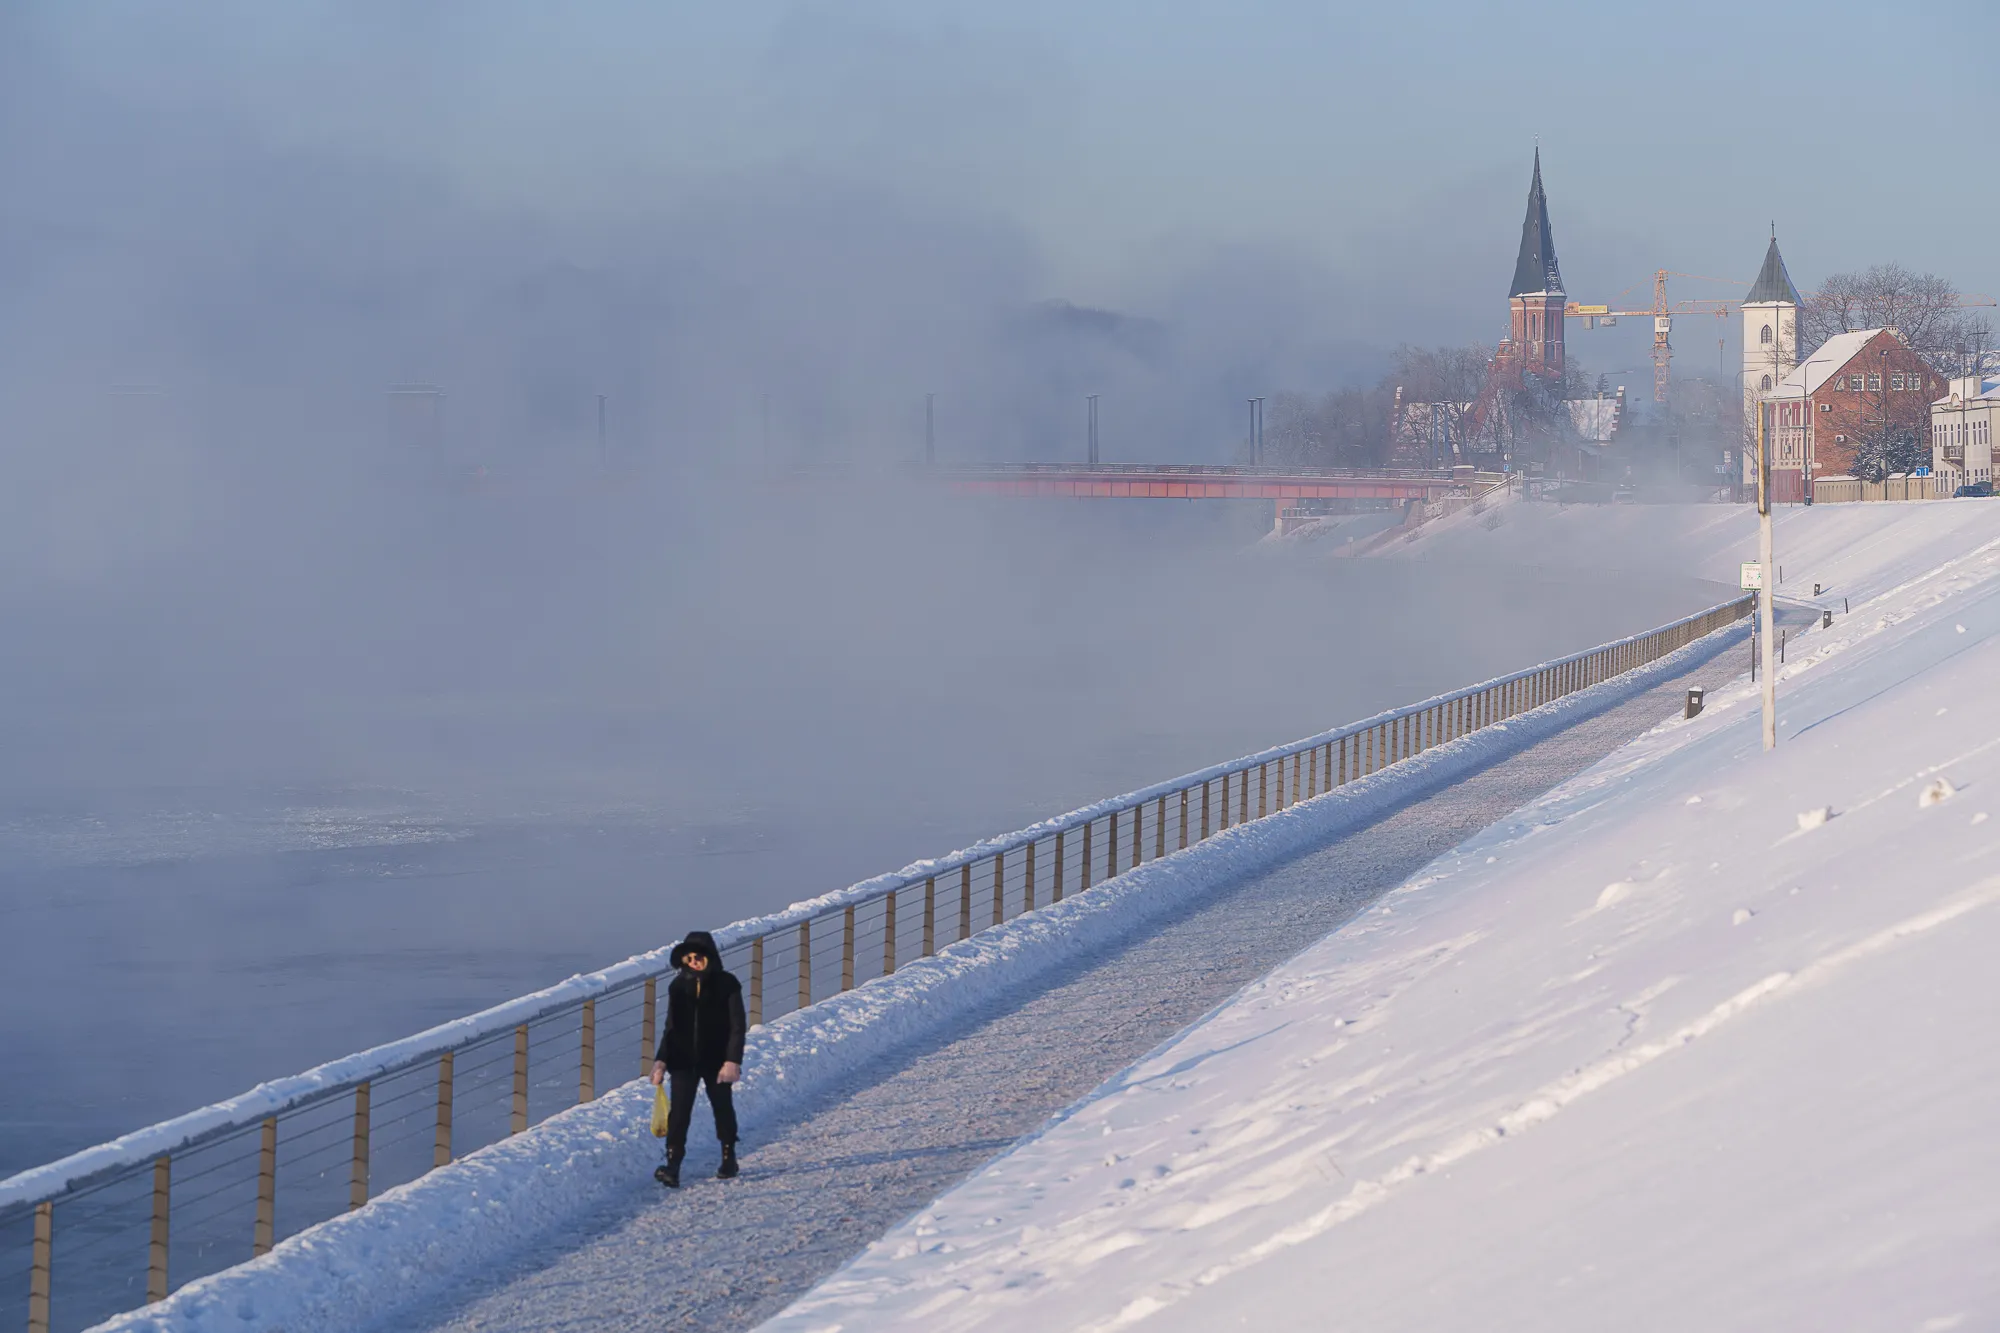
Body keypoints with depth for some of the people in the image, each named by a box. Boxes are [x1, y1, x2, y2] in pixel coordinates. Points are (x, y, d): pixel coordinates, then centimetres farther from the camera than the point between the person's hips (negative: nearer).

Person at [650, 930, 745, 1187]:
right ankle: (672, 1166, -13)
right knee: (679, 1111, -9)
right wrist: (661, 1060, 2)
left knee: (722, 1108, 13)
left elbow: (737, 1026, -9)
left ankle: (729, 1158, 32)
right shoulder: (678, 986, 3)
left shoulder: (727, 985, -8)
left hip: (716, 1060, -2)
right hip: (683, 1060, 2)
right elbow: (672, 1028, 9)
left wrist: (733, 1061, -17)